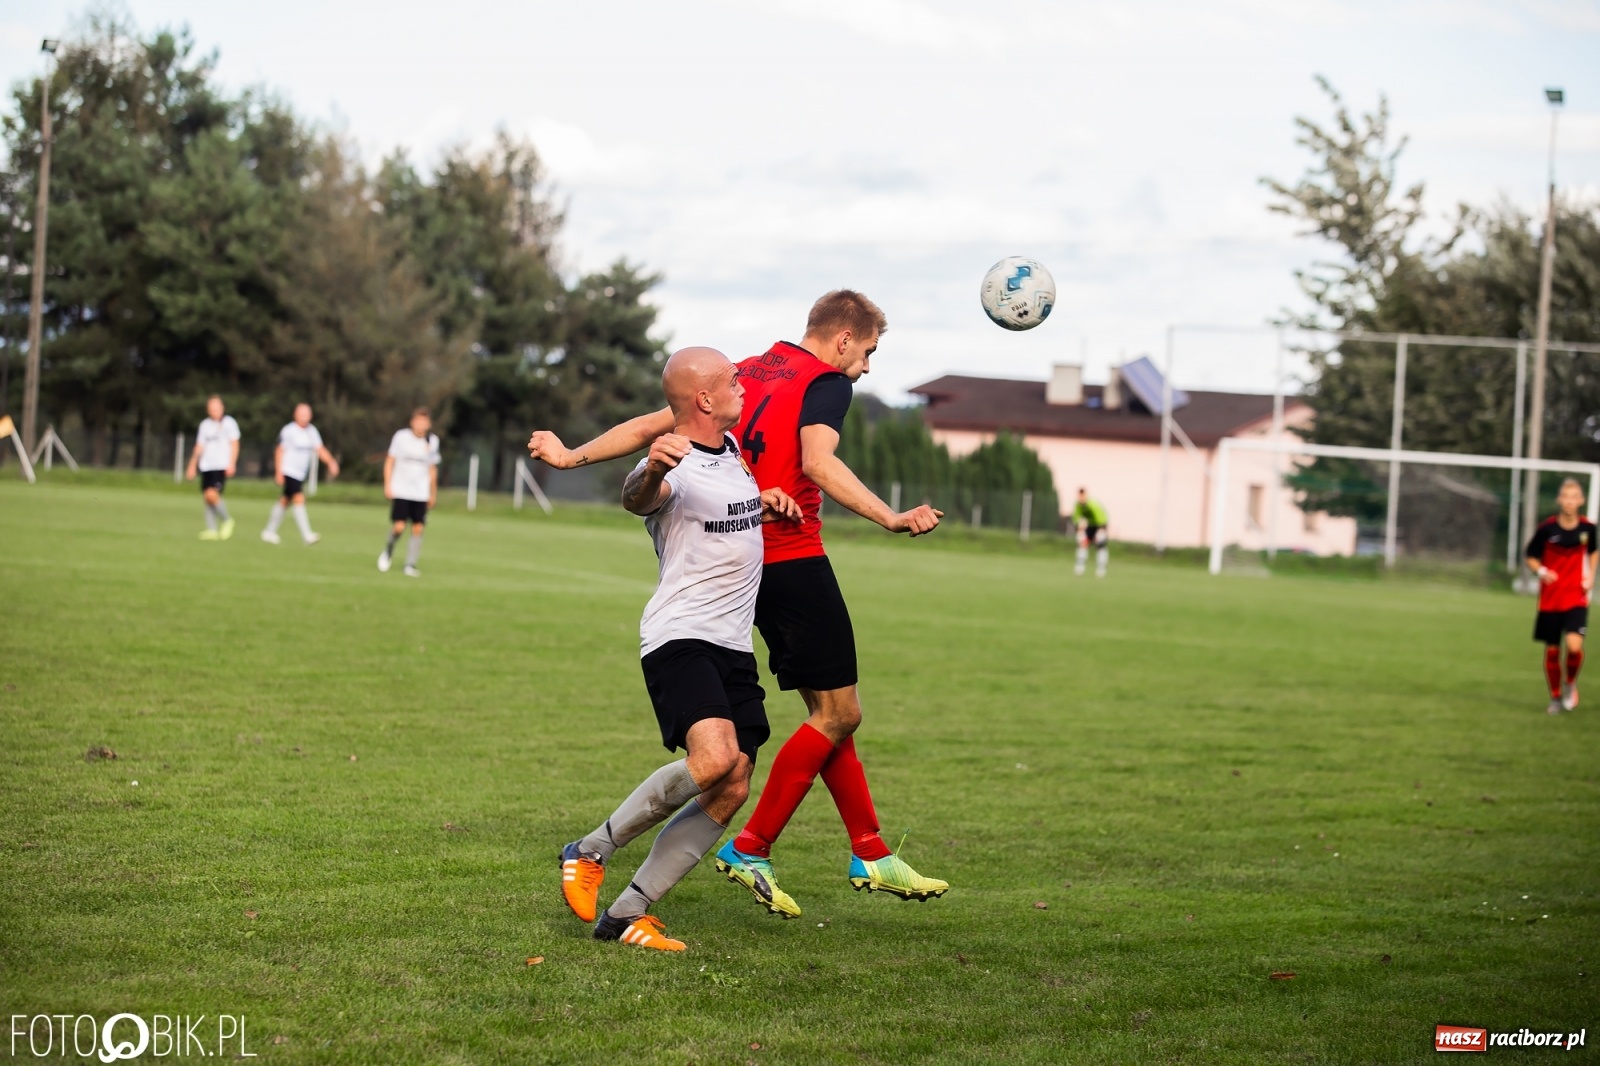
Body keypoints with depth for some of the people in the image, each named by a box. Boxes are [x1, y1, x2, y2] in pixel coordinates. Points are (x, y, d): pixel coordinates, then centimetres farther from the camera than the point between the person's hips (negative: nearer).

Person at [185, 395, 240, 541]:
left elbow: (234, 445, -1)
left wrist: (232, 464, -11)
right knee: (206, 497, 0)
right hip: (206, 467, 6)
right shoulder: (205, 424, 15)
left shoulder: (228, 422, 1)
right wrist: (192, 466, 16)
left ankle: (226, 520, 1)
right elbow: (199, 447, 20)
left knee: (212, 494, -20)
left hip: (222, 467, -6)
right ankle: (211, 530, 5)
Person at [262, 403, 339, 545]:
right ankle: (306, 534, -21)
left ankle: (269, 531, 24)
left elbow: (320, 449, 7)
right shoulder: (289, 431, -9)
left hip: (300, 473, 7)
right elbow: (280, 451, -7)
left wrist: (331, 461, -10)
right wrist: (279, 472, -12)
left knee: (285, 501, 13)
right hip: (288, 471, -7)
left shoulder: (312, 431, 10)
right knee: (299, 498, -17)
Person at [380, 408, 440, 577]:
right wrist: (387, 485, -3)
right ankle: (388, 550, 18)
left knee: (418, 528, -3)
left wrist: (433, 493, 17)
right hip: (401, 491, -3)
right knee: (399, 526, -12)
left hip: (421, 493, 3)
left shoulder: (432, 441, 5)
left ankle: (410, 565, 6)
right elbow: (390, 460, 3)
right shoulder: (401, 436, -4)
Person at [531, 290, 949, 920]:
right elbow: (818, 463, -25)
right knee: (837, 712, -2)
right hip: (793, 560, -9)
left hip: (745, 562, 9)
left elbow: (651, 425, 18)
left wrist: (573, 456, 27)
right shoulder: (826, 382, -5)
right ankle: (750, 851, -3)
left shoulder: (747, 374, 16)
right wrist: (890, 519, -34)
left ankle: (871, 855, 17)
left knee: (832, 711, 14)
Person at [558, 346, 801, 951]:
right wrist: (650, 473, -59)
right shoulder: (673, 467, -13)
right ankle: (591, 853, -10)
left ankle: (628, 913, 2)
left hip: (734, 645, 9)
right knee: (714, 756, -29)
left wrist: (767, 501, 16)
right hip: (679, 636, -9)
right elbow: (635, 499, -35)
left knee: (731, 792, -3)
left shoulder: (731, 449, 15)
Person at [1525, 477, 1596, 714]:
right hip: (1550, 597, 0)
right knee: (1552, 650, 6)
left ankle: (1571, 684, 10)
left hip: (1576, 598, 0)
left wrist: (1590, 577, 4)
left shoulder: (1587, 527, -3)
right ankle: (1556, 697, 27)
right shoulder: (1547, 528, -10)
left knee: (1574, 645, -19)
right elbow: (1531, 557, 2)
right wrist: (1541, 571, -17)